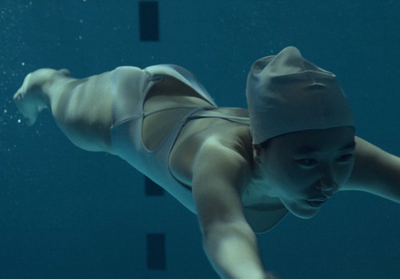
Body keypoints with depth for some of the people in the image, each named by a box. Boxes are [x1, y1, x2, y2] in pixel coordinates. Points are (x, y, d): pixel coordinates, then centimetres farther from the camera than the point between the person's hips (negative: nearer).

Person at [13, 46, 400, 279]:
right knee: (73, 118, 32)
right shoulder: (221, 159, -56)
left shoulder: (338, 152, -43)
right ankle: (43, 82, 66)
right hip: (133, 111, -4)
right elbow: (224, 228, -77)